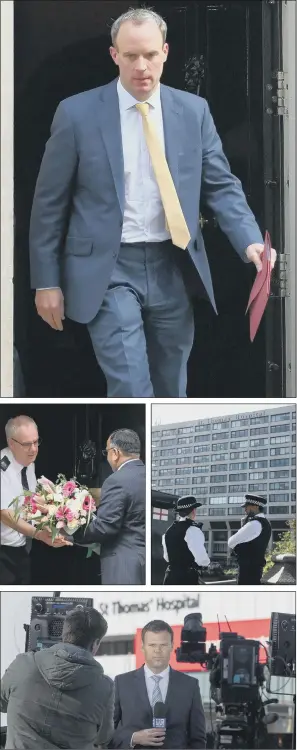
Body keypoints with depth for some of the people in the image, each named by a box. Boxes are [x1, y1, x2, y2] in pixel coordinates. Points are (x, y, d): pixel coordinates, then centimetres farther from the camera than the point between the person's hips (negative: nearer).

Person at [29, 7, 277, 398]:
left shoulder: (193, 110, 3)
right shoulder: (77, 113, -5)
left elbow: (221, 186, 4)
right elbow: (50, 202, -1)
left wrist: (251, 242, -13)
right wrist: (46, 280, -1)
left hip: (172, 266, 4)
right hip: (108, 268, -4)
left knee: (171, 392, 14)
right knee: (131, 395, -13)